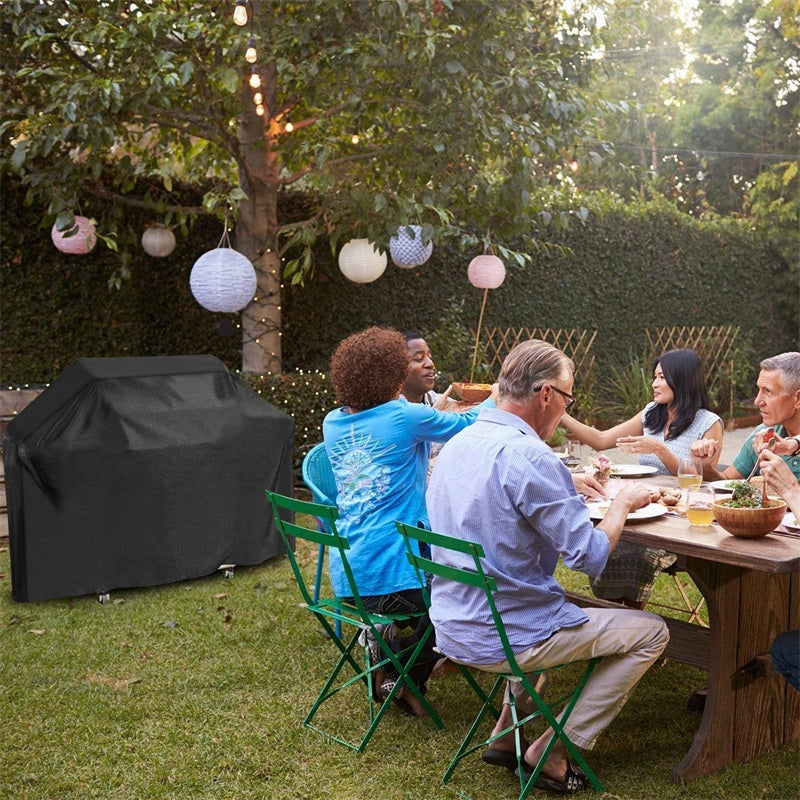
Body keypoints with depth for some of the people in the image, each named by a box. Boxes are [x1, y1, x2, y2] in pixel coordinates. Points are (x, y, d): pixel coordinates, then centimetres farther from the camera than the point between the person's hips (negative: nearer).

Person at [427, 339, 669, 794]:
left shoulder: (457, 444, 4)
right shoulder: (528, 455, -23)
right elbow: (592, 556, -19)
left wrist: (572, 489, 15)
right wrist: (624, 503, -2)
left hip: (453, 627, 9)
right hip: (503, 637, -9)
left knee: (560, 604, 37)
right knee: (651, 632, 7)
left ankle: (507, 733, 28)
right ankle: (553, 756, 9)